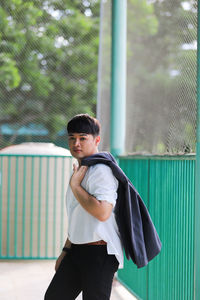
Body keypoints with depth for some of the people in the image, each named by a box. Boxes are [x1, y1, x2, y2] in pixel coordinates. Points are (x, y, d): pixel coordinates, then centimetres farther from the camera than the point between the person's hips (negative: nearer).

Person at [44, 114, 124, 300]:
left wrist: (74, 185, -20)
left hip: (99, 254, -10)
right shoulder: (79, 171, 16)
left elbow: (102, 212, -31)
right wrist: (65, 251, 24)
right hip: (77, 250, 10)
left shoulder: (101, 171, -16)